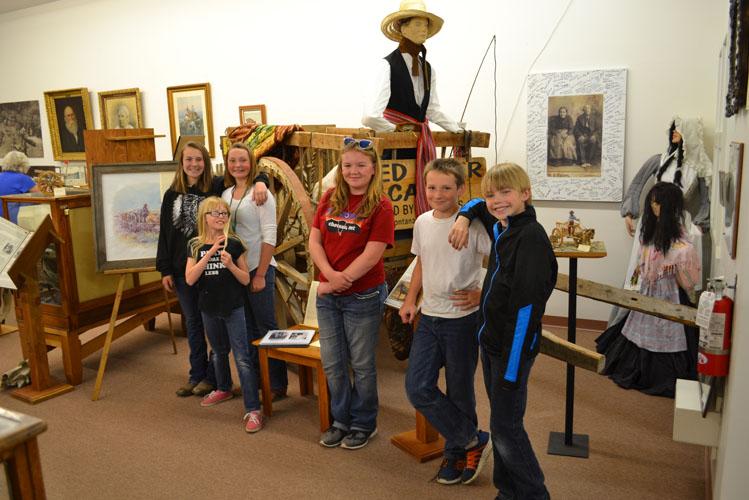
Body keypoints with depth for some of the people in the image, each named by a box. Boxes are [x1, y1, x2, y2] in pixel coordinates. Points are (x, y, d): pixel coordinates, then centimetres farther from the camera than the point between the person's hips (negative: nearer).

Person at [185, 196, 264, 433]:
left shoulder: (234, 243, -8)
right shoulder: (196, 245, -1)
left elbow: (246, 280, -6)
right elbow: (190, 279, -13)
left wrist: (230, 264, -25)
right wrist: (210, 253, -23)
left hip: (233, 308, -4)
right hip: (209, 308, 4)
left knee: (242, 358, -7)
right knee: (219, 352, 23)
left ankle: (253, 409, -4)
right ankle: (223, 389, 46)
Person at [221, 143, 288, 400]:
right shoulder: (226, 194, 10)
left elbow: (269, 236, -13)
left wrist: (260, 274, -16)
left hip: (258, 268, -6)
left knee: (267, 327, 0)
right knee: (247, 328, 15)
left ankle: (277, 385, 10)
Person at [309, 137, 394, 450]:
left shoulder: (380, 207, -10)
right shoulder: (330, 199, 4)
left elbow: (371, 255, -17)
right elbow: (314, 240, 1)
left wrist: (338, 282, -16)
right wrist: (331, 274, -15)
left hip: (363, 297, -5)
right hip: (328, 295, 5)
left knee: (361, 364, 10)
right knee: (332, 363, 14)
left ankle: (364, 425, 30)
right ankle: (341, 421, 34)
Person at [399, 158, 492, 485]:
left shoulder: (473, 224, -15)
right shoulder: (422, 222, 4)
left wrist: (482, 293, -17)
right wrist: (410, 300, 12)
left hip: (462, 319, -6)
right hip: (429, 318, 6)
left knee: (459, 393, 9)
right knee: (418, 388, 3)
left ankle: (456, 453, 32)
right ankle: (474, 440, 19)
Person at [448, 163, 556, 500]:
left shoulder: (531, 236, -20)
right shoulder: (501, 228, 6)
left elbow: (527, 307, -23)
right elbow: (478, 206, 30)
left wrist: (512, 366, -23)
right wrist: (465, 216, 7)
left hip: (513, 348, -9)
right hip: (490, 341, 9)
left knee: (506, 427, 1)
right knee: (500, 423, 18)